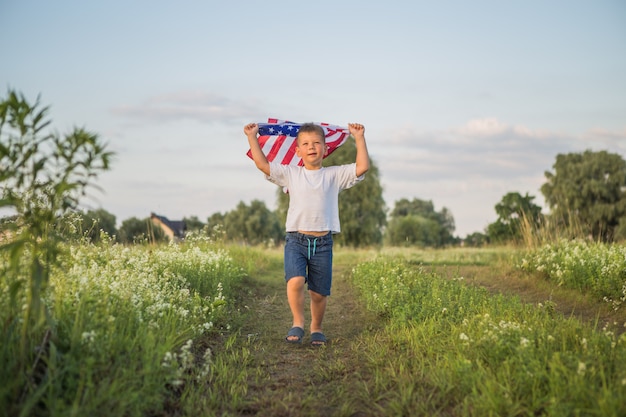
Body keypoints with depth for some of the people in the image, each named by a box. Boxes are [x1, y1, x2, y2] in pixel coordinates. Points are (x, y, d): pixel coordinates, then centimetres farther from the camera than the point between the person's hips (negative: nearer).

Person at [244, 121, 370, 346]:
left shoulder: (334, 175, 7)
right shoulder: (290, 174, 8)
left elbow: (362, 167, -2)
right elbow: (262, 163, 4)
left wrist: (359, 138, -1)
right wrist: (252, 137, 4)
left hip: (323, 242, 1)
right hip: (296, 240, 0)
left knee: (319, 292, 6)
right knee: (295, 281, -24)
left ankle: (316, 328, 29)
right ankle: (298, 323, -5)